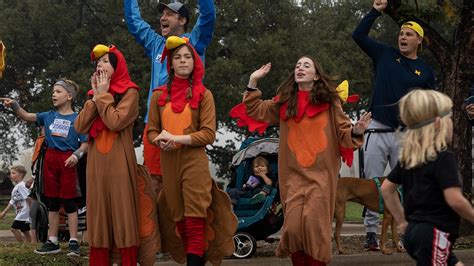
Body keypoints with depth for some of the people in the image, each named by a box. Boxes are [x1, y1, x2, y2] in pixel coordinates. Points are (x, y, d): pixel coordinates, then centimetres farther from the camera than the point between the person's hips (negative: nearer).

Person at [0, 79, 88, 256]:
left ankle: (73, 242, 0)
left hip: (67, 160, -5)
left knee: (69, 201, -3)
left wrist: (77, 155, -22)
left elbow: (85, 143, -4)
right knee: (52, 202, 9)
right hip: (50, 159, 5)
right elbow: (27, 116, 2)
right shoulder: (49, 116, 10)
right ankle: (52, 241, 14)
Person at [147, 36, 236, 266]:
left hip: (195, 161, -3)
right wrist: (162, 141, -13)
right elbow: (151, 131, 9)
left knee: (195, 221, -10)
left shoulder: (204, 94, 2)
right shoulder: (159, 95, 10)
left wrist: (178, 138, -15)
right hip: (168, 162, 3)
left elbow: (209, 134, -5)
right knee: (178, 219, 6)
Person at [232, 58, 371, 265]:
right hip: (293, 174, 2)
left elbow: (343, 133, 2)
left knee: (315, 224, -8)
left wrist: (356, 131, -18)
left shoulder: (329, 102, 2)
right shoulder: (284, 102, 11)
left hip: (321, 173, -2)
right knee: (293, 225, -6)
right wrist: (253, 82, 11)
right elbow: (255, 110, 17)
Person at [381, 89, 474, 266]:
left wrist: (403, 221, 23)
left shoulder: (407, 157, 10)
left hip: (415, 231, 9)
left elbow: (387, 188, 18)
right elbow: (455, 200, -20)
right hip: (435, 234, -9)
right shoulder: (445, 158, -14)